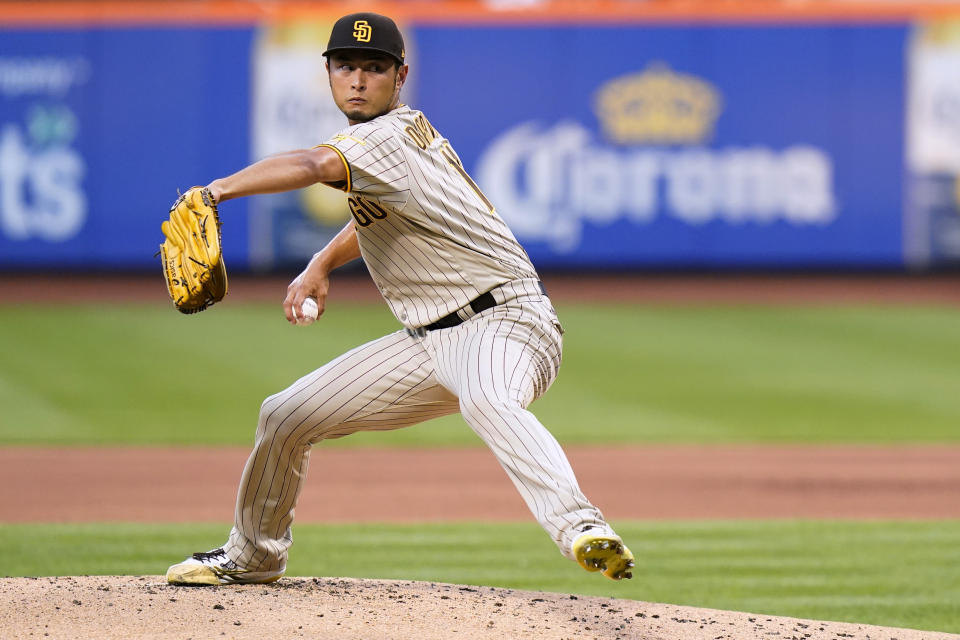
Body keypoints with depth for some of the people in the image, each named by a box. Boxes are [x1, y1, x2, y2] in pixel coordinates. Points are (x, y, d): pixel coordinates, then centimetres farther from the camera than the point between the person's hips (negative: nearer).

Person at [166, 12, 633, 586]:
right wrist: (321, 265, 18)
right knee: (287, 416, 12)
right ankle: (254, 556, 35)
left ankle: (581, 529, -61)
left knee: (486, 399, -44)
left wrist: (219, 190, -37)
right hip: (429, 340, 10)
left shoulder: (387, 137, -15)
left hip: (504, 322, -10)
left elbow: (315, 165, -36)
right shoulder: (408, 128, 12)